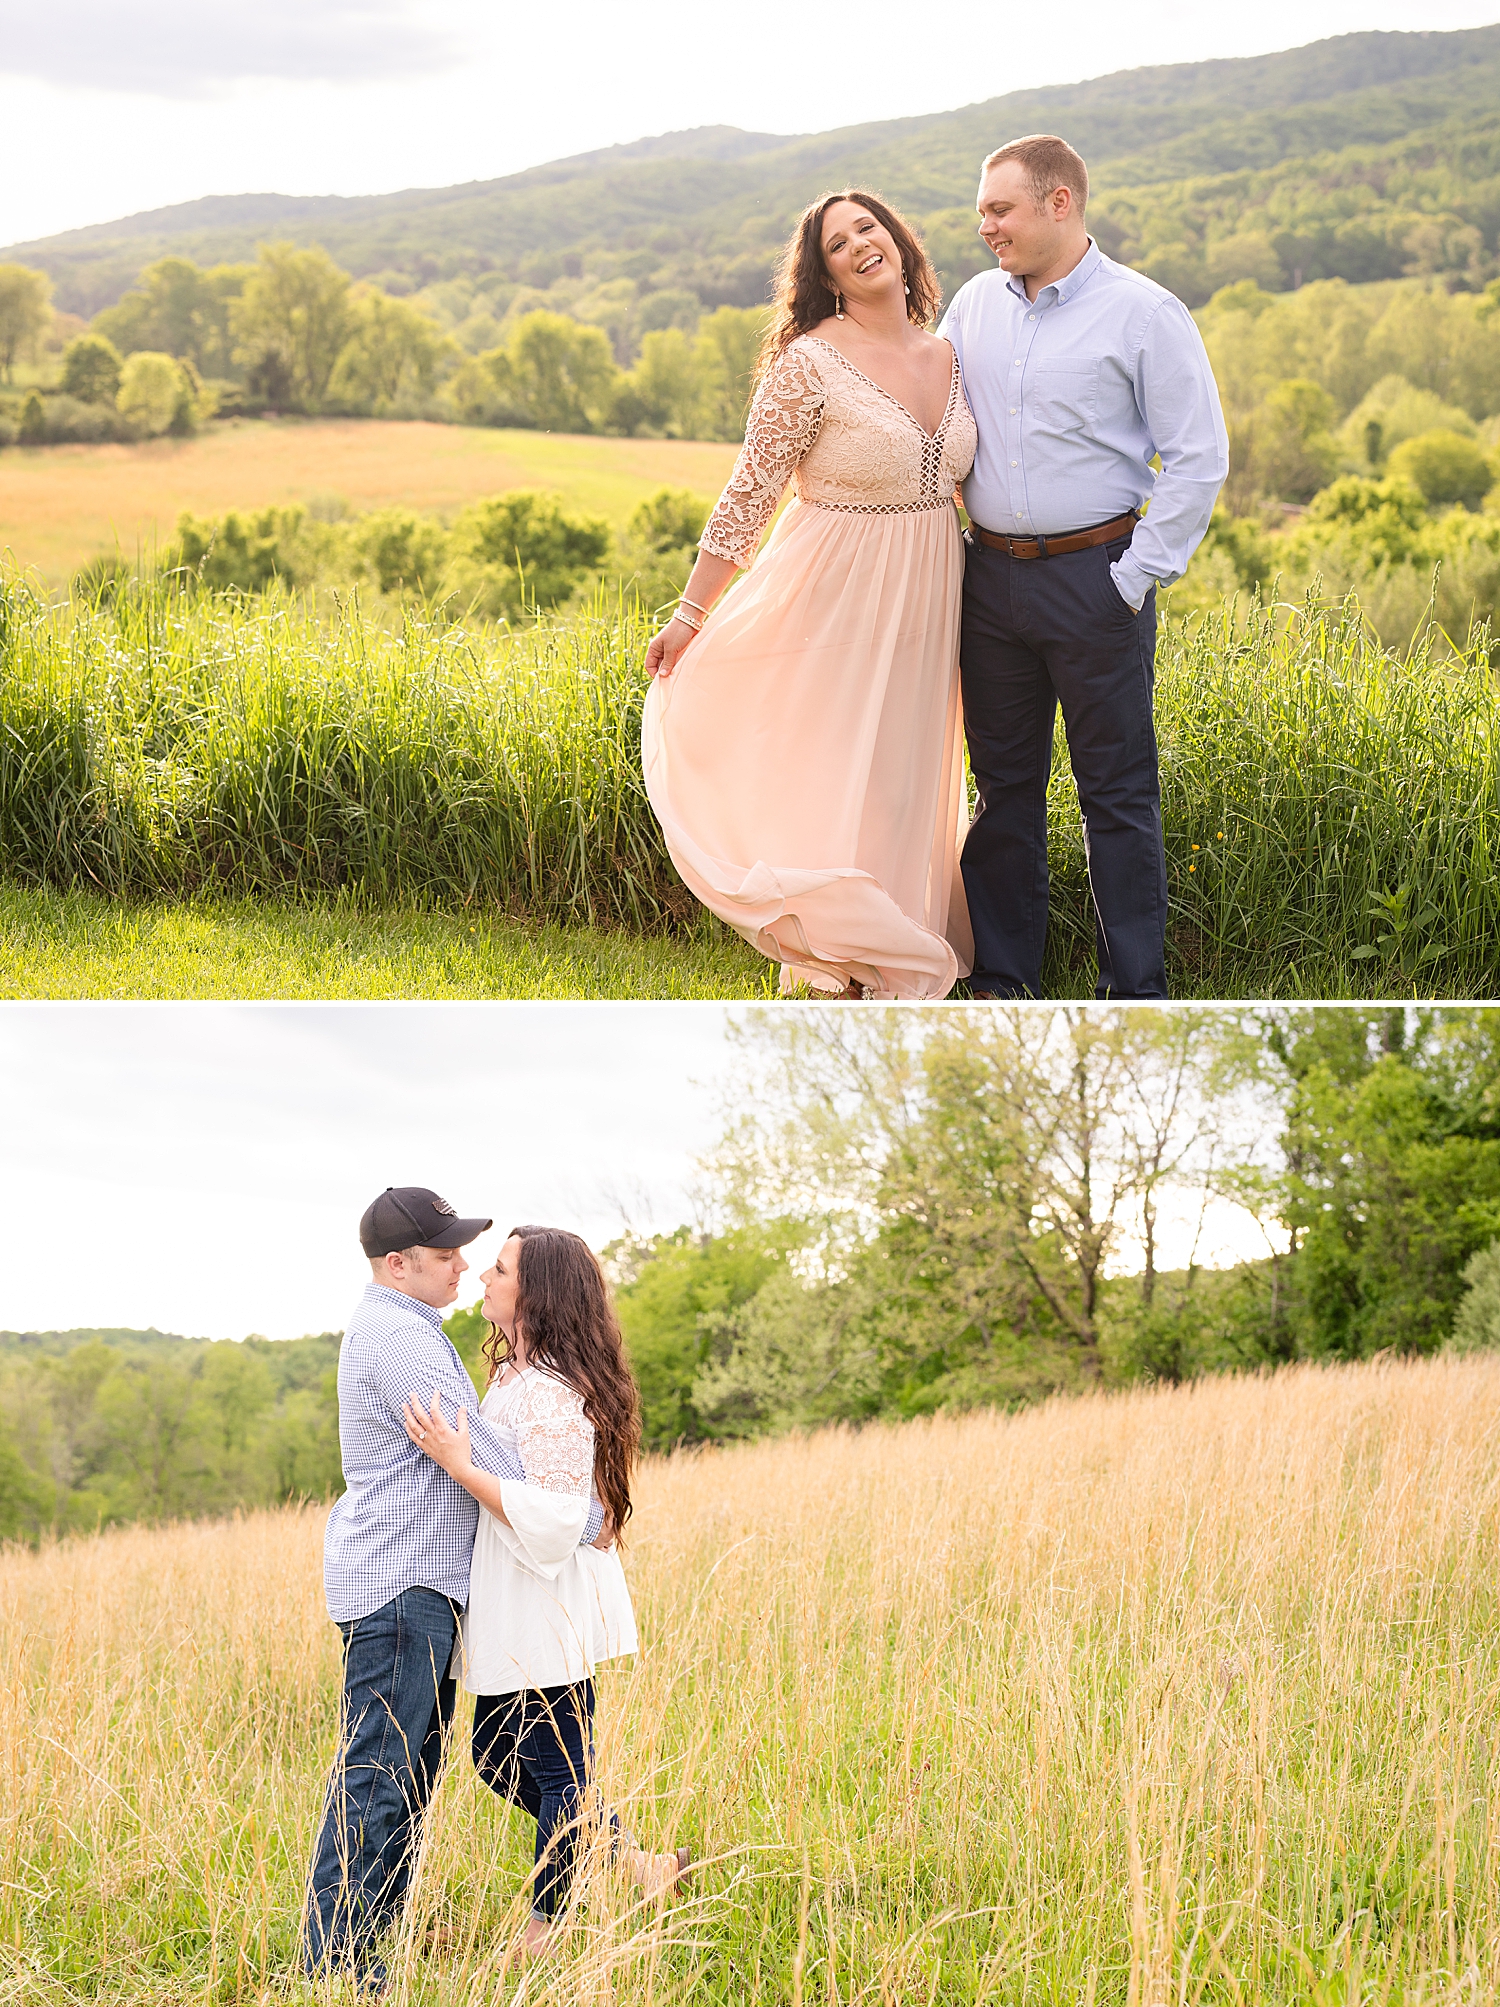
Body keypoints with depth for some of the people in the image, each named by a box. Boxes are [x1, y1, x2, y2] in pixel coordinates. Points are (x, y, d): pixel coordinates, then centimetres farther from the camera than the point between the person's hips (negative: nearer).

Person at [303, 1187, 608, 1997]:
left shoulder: (398, 1326, 18)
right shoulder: (397, 1336, -17)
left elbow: (461, 1441, 25)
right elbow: (475, 1452, -19)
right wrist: (582, 1518, -9)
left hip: (420, 1583, 11)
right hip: (396, 1580, -11)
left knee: (409, 1770, 13)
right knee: (378, 1771, -8)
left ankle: (375, 1938, 19)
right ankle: (336, 1958, -5)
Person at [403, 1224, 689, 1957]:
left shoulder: (552, 1394, -22)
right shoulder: (510, 1375, 9)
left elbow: (552, 1520, -27)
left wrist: (459, 1465, -28)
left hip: (547, 1615, -10)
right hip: (511, 1614, 11)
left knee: (557, 1771, 3)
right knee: (497, 1756, 18)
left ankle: (546, 1931, 17)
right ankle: (634, 1863, 25)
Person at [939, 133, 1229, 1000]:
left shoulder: (1144, 312, -6)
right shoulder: (974, 305, 10)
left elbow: (1200, 460, -7)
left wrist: (1137, 578, -11)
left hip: (1095, 578, -5)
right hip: (992, 578, 5)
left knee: (1118, 790, 0)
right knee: (1004, 782, 11)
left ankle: (1136, 995, 7)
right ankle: (1003, 978, 20)